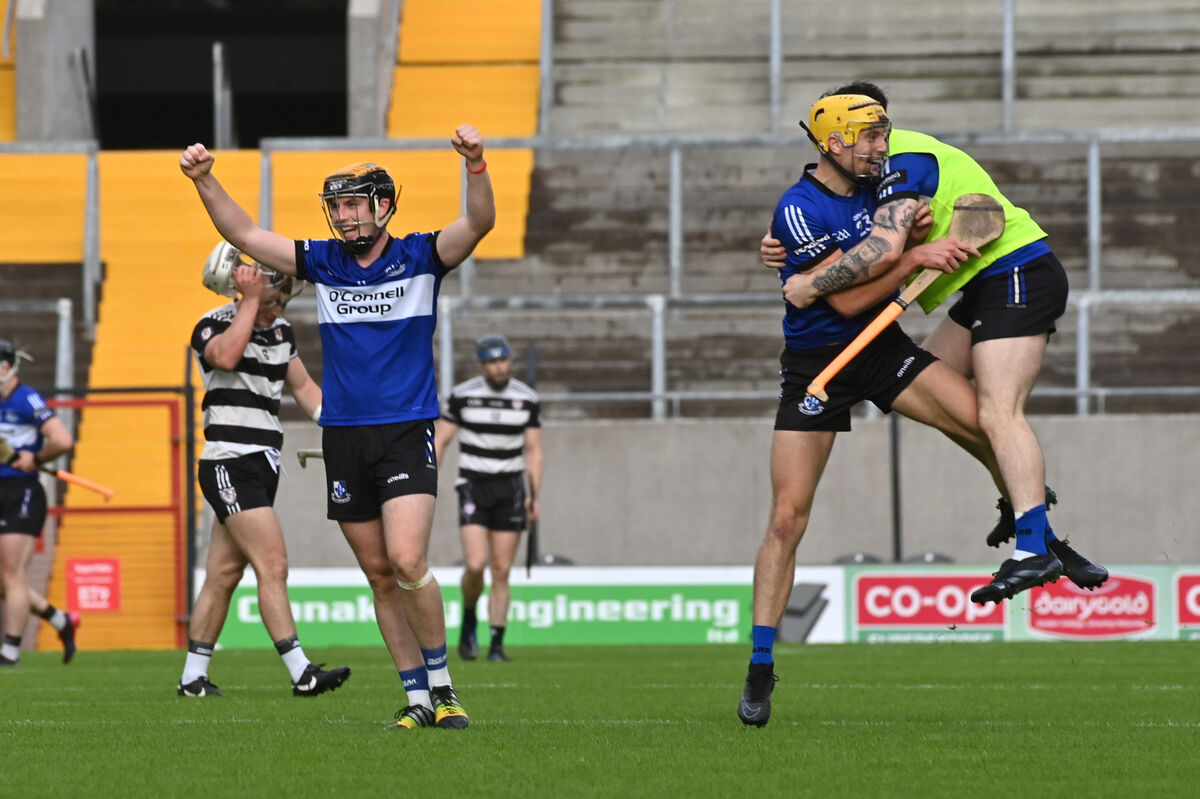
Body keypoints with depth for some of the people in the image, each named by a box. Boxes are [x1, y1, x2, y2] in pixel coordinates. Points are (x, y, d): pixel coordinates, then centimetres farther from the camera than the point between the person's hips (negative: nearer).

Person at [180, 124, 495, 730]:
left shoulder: (421, 258, -1)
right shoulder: (323, 262, 9)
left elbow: (479, 224, -17)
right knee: (379, 575, 5)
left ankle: (442, 685, -4)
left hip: (407, 431, -4)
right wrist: (204, 181, -4)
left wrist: (475, 165, -34)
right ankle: (418, 698, 11)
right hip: (344, 438, 4)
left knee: (407, 562, -18)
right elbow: (243, 235, 9)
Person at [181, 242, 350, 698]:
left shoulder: (281, 331, 14)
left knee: (224, 575, 9)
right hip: (229, 466, -8)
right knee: (273, 566, -15)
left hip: (264, 464, 8)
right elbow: (226, 355, -30)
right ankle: (302, 674, -20)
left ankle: (193, 677, 13)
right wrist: (251, 300, -22)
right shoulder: (213, 326, -8)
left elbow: (303, 386, 24)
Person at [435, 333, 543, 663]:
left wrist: (534, 496, -2)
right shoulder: (463, 395, -4)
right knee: (475, 565, -16)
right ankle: (468, 620, 11)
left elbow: (533, 451, 6)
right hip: (473, 487, -2)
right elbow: (440, 441, 1)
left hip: (510, 489, 2)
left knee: (502, 571, 0)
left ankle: (496, 645, 5)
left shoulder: (527, 399, 1)